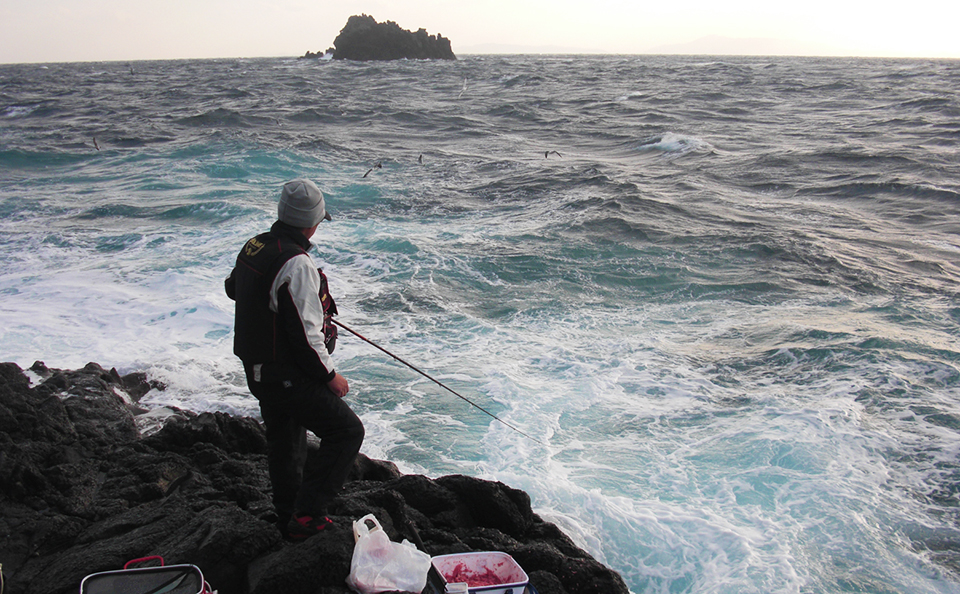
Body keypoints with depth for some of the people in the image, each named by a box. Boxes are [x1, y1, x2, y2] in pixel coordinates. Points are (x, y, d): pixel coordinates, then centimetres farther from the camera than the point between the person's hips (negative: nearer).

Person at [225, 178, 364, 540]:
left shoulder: (253, 247, 2)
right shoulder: (296, 264, -25)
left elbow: (233, 287, 23)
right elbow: (305, 334, -26)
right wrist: (330, 377, -14)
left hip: (258, 370, 10)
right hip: (289, 377, -9)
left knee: (284, 442, 22)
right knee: (347, 431, 0)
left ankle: (289, 519, 37)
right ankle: (307, 514, 1)